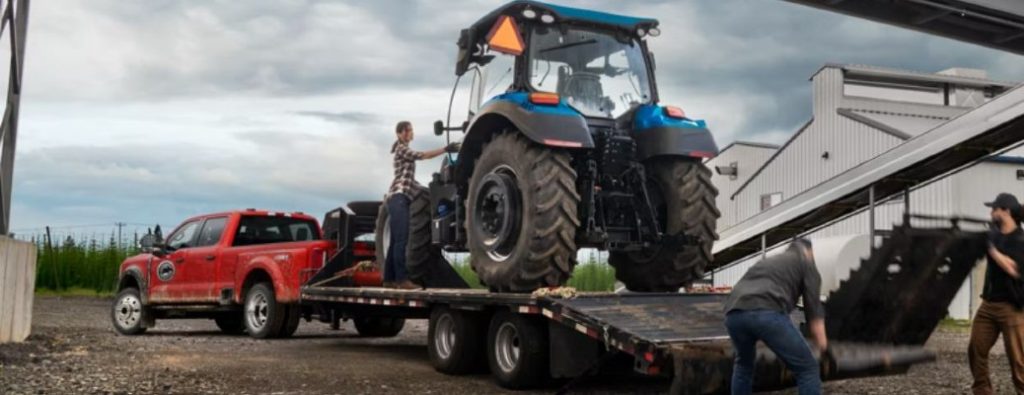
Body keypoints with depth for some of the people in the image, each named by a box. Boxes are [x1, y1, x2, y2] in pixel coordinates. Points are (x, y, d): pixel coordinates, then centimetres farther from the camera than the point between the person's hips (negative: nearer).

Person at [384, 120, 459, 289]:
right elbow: (422, 155, -15)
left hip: (401, 198, 10)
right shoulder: (401, 149, -1)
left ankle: (390, 278, 6)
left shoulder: (405, 152, 26)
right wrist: (445, 149, -22)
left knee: (396, 241, 6)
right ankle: (402, 278, -22)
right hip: (398, 197, -10)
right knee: (401, 240, -16)